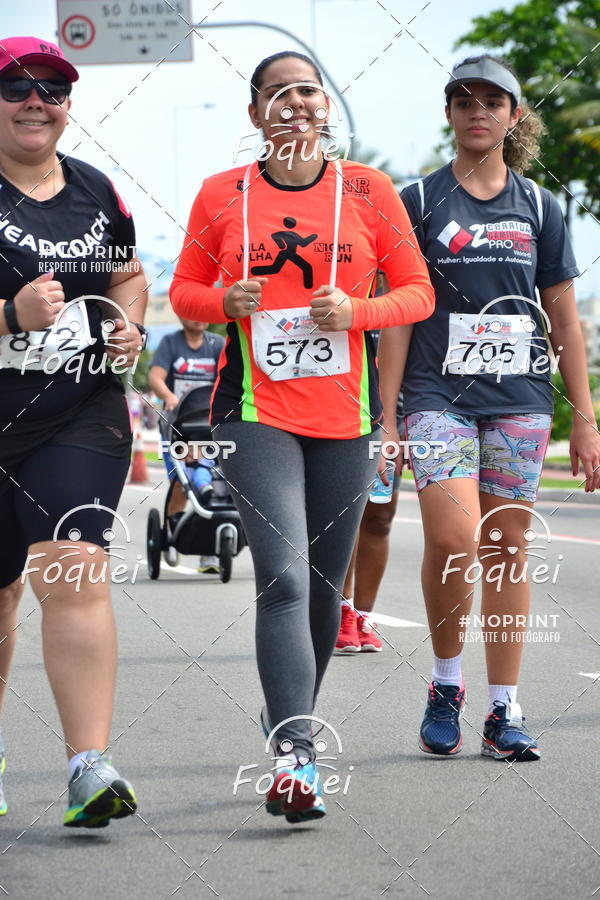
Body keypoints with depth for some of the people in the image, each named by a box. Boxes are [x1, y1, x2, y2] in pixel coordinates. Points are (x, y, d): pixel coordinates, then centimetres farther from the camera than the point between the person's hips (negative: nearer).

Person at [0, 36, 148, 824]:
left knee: (75, 575, -15)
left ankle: (90, 766, -19)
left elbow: (128, 274, 26)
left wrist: (128, 324, 5)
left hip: (82, 415, 2)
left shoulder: (95, 191, 10)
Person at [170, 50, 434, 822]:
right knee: (284, 576, -18)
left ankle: (286, 718, 34)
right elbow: (183, 291, 12)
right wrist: (227, 302, -10)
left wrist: (357, 310, -12)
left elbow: (417, 293, 7)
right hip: (256, 408, -2)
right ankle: (294, 757, -25)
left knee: (325, 585, 10)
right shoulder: (221, 195, 5)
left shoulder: (368, 191, 5)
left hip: (344, 412, 2)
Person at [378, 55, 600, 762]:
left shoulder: (538, 207, 11)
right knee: (452, 541, -18)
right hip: (439, 397, -2)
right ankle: (445, 683, 4)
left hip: (520, 399, 2)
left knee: (507, 549, 3)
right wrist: (386, 417, -3)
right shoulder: (419, 203, 4)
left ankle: (504, 712, 10)